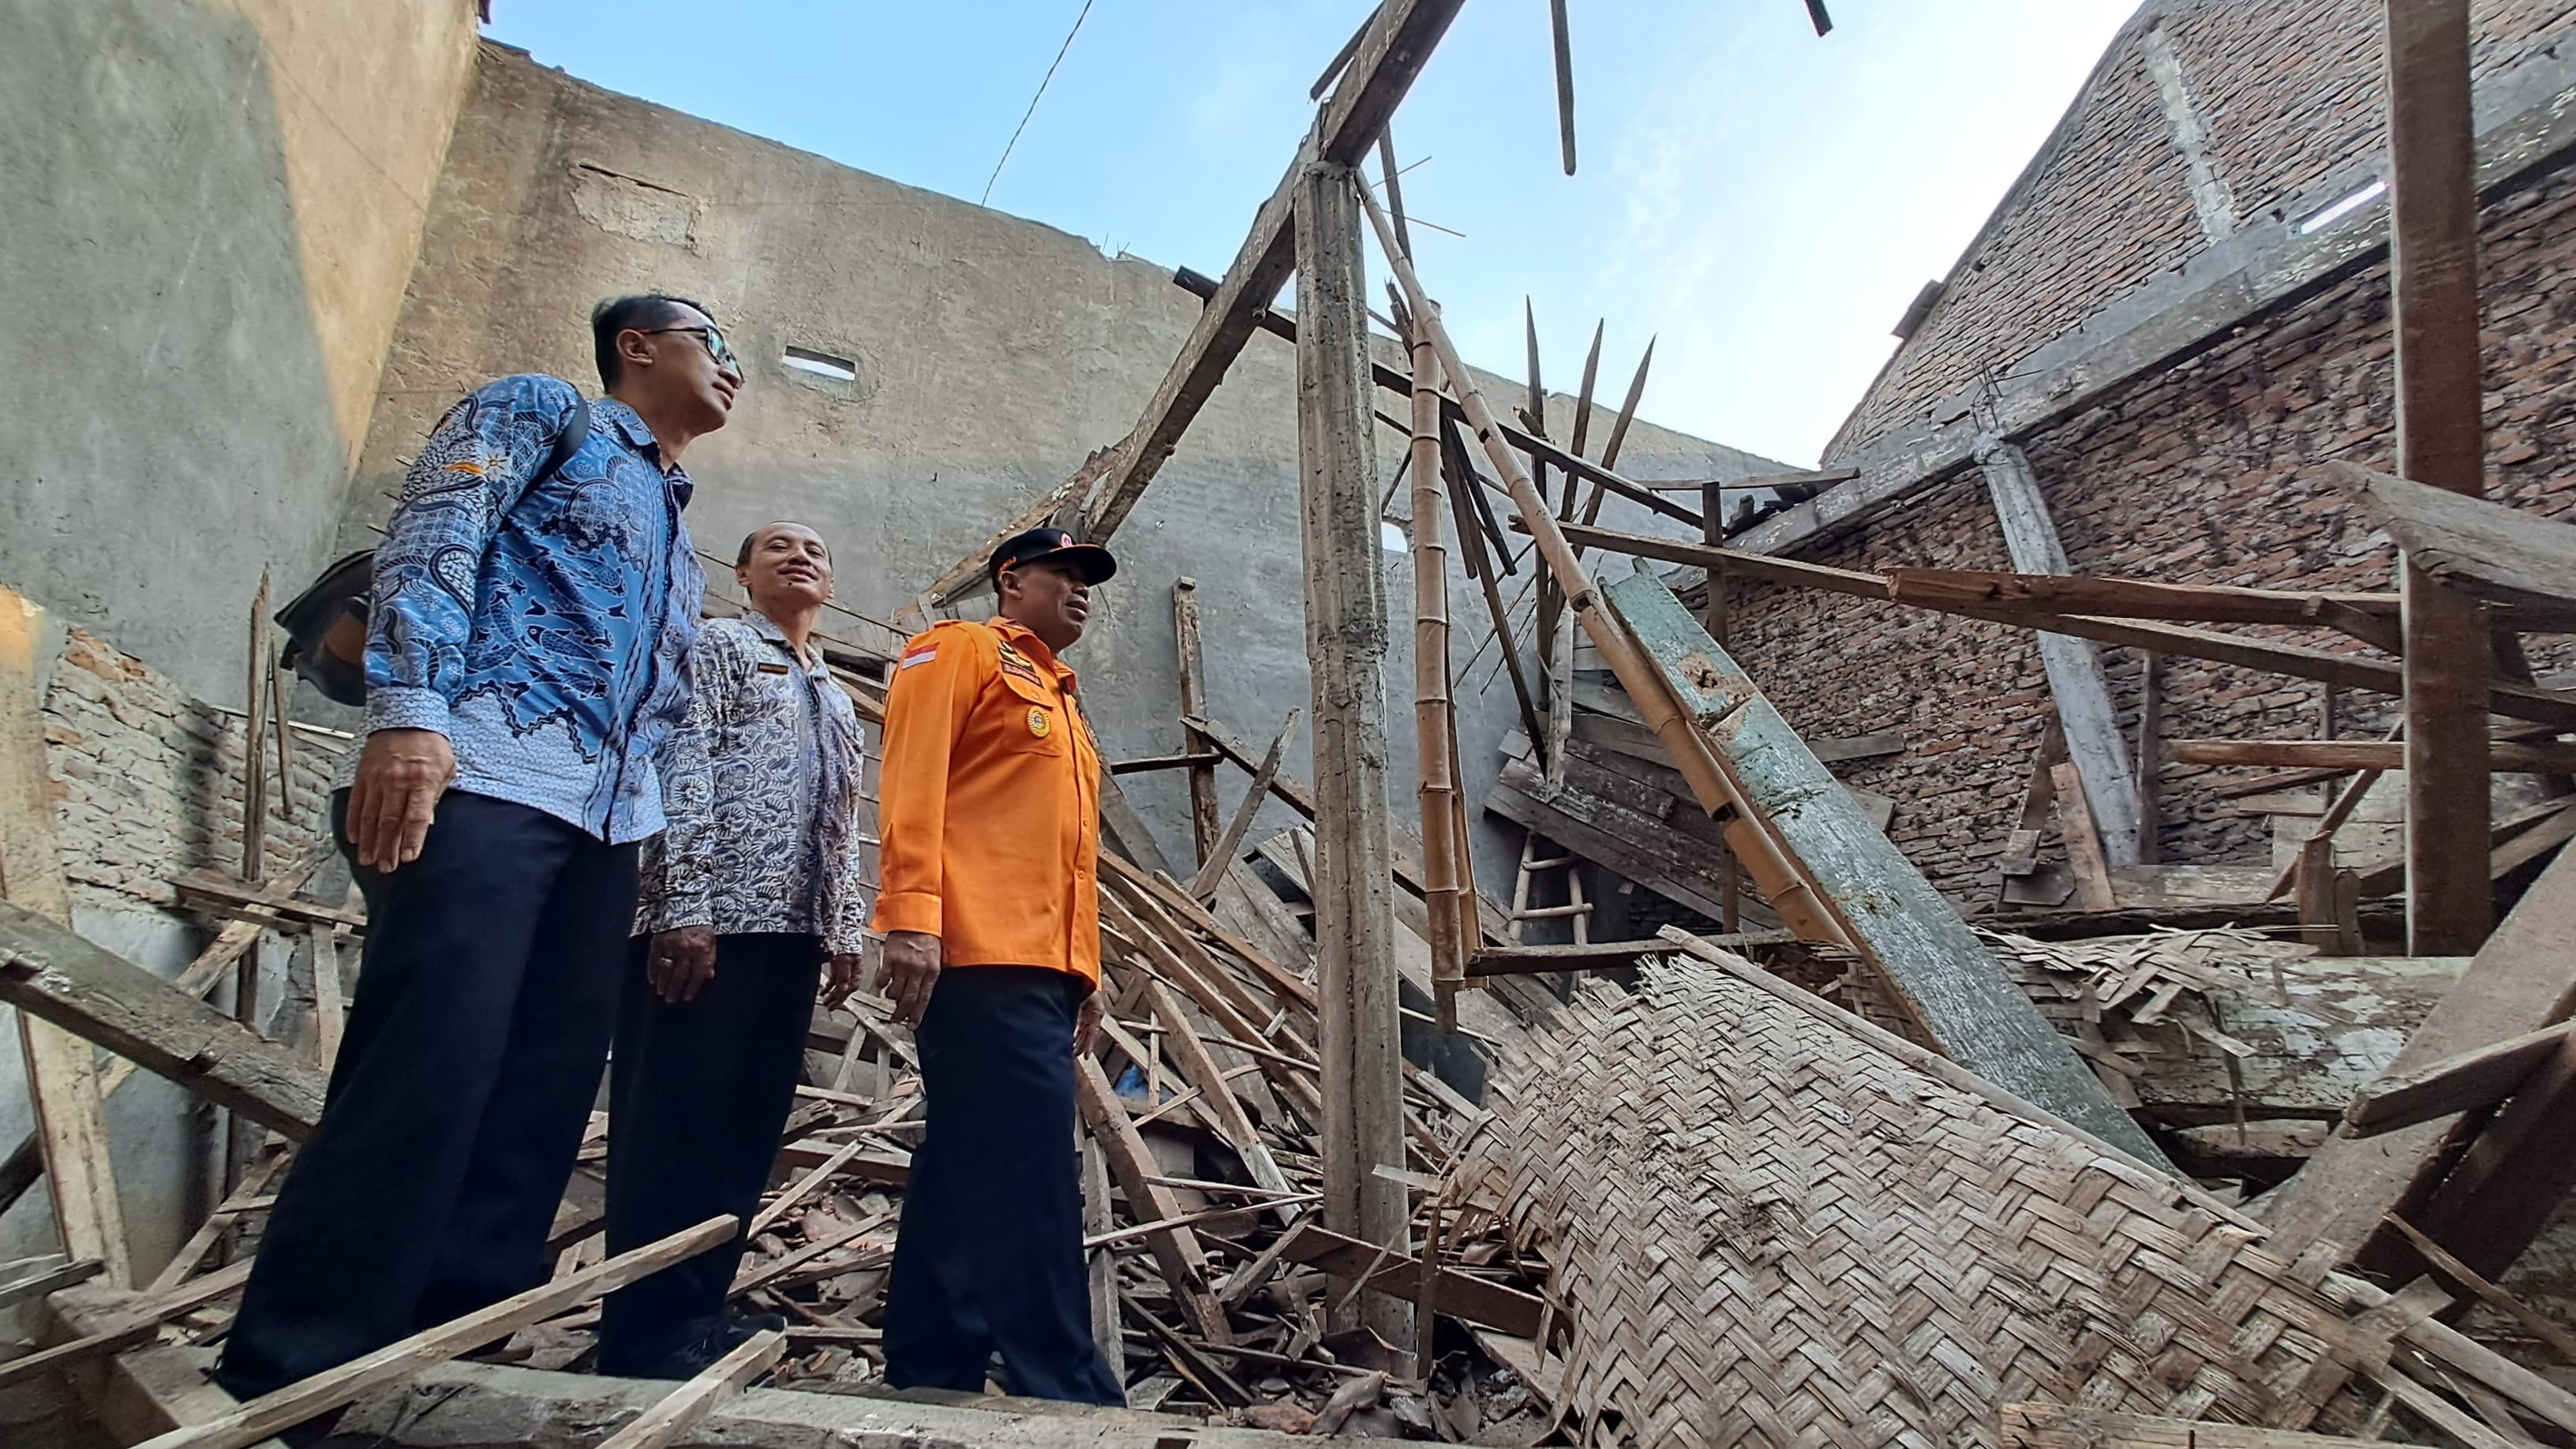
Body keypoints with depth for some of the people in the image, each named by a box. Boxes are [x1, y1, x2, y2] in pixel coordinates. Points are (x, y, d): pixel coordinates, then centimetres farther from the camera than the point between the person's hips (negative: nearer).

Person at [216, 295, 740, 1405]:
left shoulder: (676, 528, 32)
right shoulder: (542, 409, 12)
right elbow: (430, 542, -6)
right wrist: (408, 710, -21)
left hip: (605, 820, 8)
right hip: (479, 778, -7)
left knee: (541, 1098, 2)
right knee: (424, 1074, -16)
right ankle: (285, 1383, -7)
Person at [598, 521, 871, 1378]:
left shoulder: (835, 701, 25)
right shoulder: (716, 647, 4)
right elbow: (683, 776, -8)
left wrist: (846, 930, 15)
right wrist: (684, 909, -17)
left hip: (791, 931, 7)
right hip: (711, 923, -7)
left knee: (746, 1132, 9)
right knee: (671, 1129, -3)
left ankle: (696, 1314, 18)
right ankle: (647, 1334, 4)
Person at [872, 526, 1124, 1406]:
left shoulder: (1060, 701, 29)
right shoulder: (964, 652, 4)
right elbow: (913, 782, -11)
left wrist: (1086, 969, 21)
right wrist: (911, 917, -22)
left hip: (1043, 969, 9)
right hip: (979, 957, -9)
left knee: (966, 1171, 11)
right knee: (1031, 1176, -10)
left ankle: (931, 1370, 18)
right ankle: (1065, 1388, -4)